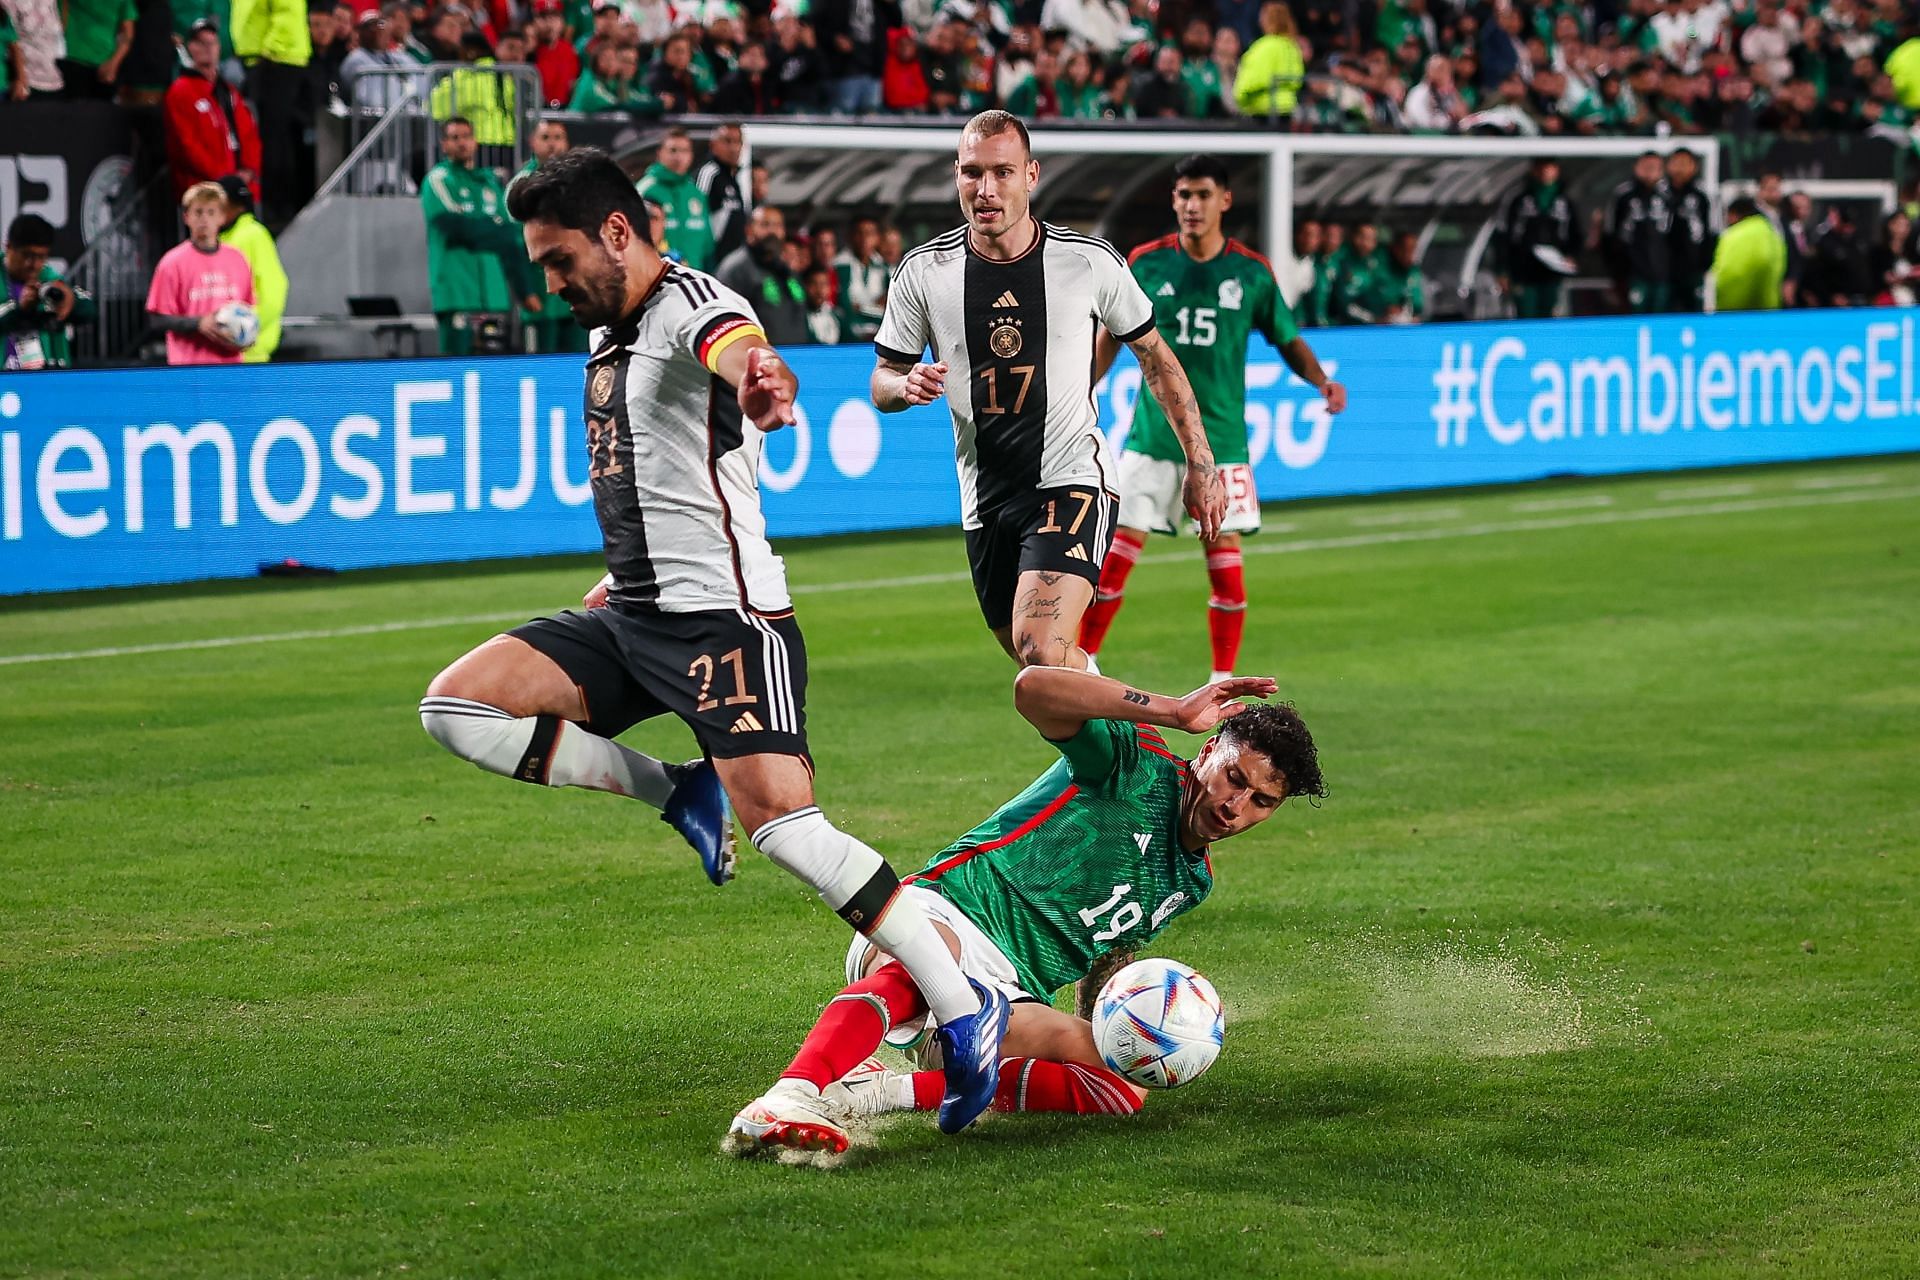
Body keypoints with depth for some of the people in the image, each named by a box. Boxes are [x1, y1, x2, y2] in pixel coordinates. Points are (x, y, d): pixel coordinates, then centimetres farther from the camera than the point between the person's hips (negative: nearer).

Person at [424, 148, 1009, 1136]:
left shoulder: (692, 306, -12)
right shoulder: (607, 334, 17)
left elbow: (735, 347, -40)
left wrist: (757, 380, -63)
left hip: (723, 614, -9)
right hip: (631, 615, 9)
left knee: (780, 823, -22)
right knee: (456, 707, -5)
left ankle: (965, 1014, -15)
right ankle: (677, 794, 4)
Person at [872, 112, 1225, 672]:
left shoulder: (1091, 262, -7)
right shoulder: (923, 271, -3)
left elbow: (1155, 356, 7)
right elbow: (882, 382, 7)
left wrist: (1200, 465, 7)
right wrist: (907, 385, -18)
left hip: (1073, 479, -4)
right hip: (986, 496, 4)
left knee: (1043, 650, -26)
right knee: (1039, 665, 11)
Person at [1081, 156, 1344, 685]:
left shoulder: (1252, 271, 0)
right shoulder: (1146, 263, 0)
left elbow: (1288, 340, 9)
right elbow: (1114, 333, 12)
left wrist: (1320, 379, -9)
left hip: (1221, 438, 0)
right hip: (1153, 436, 0)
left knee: (1224, 555, -4)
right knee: (1120, 546, -3)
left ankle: (1223, 681, 9)